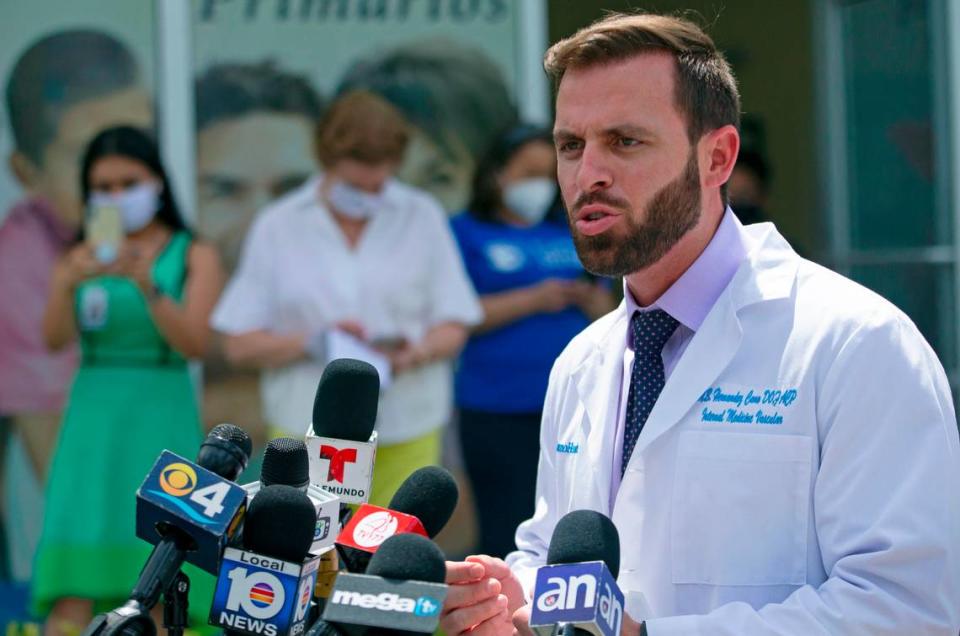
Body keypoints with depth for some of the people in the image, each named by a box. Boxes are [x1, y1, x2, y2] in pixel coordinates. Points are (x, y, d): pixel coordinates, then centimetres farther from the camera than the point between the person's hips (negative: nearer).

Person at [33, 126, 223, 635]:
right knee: (75, 583, -10)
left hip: (162, 425, -1)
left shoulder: (195, 257, 3)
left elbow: (194, 344, -11)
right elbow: (55, 339, -5)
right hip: (92, 425, 1)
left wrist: (145, 283, -26)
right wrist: (66, 282, -25)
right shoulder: (82, 258, 10)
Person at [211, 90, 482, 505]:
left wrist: (415, 353, -16)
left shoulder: (423, 218, 8)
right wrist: (311, 343, -16)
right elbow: (238, 343, 1)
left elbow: (454, 326, 6)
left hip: (406, 435, 1)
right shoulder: (278, 227, 5)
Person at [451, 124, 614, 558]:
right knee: (507, 539, -7)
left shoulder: (569, 235, 17)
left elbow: (608, 316, 18)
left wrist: (588, 298, -5)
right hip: (500, 413, -4)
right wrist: (533, 300, -13)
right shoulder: (466, 233, 4)